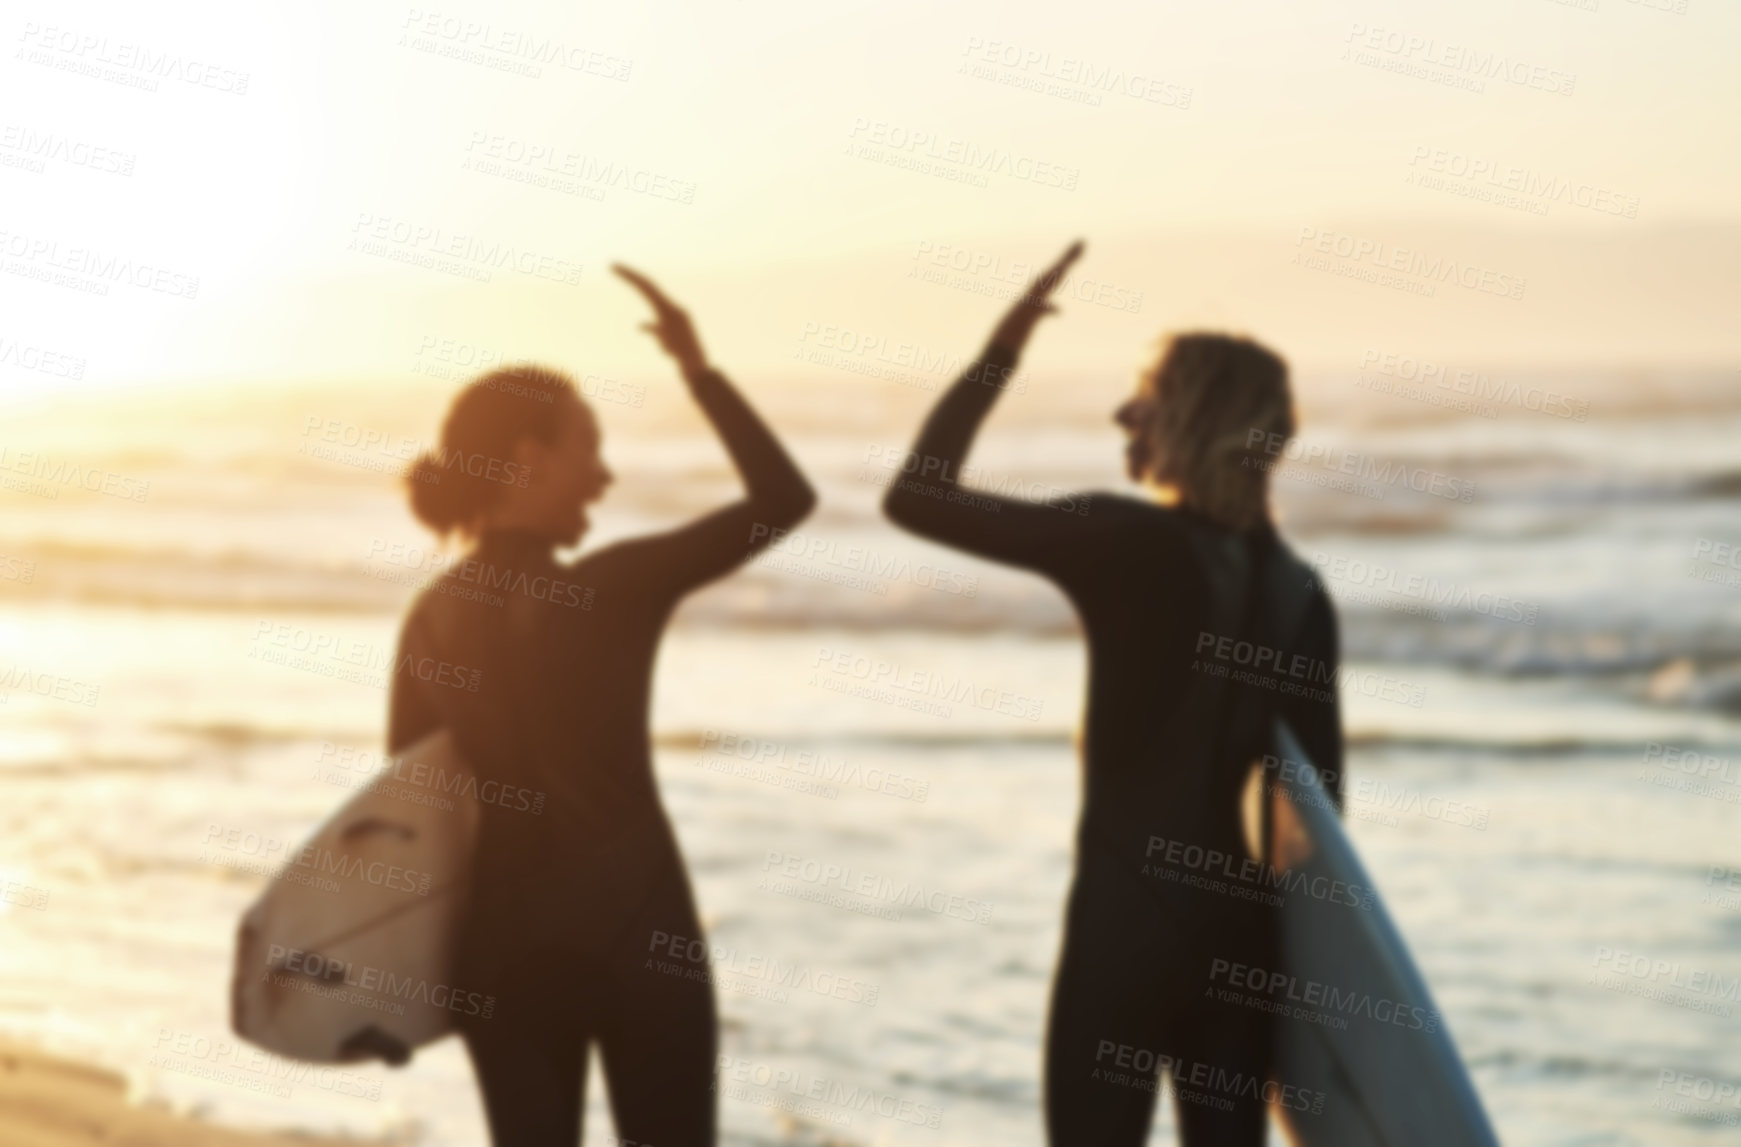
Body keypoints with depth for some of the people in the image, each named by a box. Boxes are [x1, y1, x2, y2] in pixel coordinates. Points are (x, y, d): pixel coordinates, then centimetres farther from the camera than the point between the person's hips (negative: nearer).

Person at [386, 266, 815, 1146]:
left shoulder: (430, 615, 1)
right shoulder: (608, 593, -14)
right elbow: (785, 499, -10)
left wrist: (431, 968, 18)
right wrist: (698, 367, -5)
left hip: (501, 944, 5)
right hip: (635, 934, -5)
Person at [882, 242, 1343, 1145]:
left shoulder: (1127, 543, -12)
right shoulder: (1298, 589, 6)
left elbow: (918, 498, -9)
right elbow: (1317, 794, 8)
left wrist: (1001, 349, -4)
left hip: (1130, 914, -6)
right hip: (1247, 922, 6)